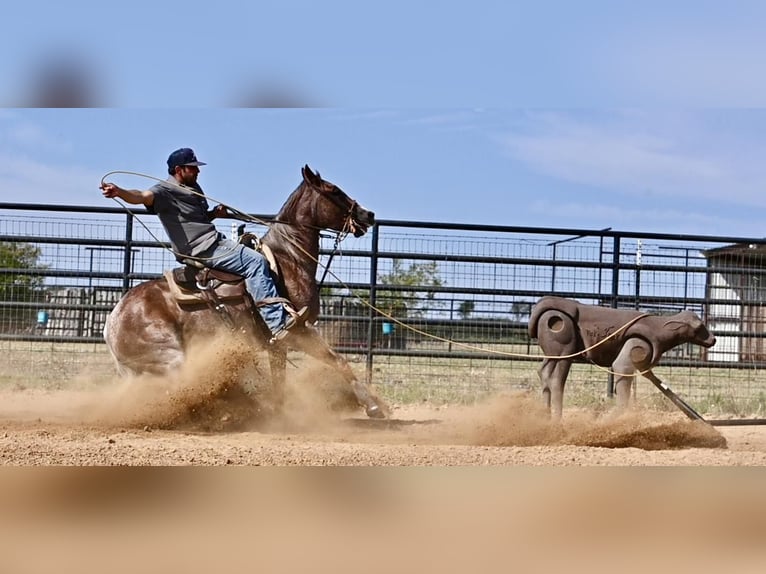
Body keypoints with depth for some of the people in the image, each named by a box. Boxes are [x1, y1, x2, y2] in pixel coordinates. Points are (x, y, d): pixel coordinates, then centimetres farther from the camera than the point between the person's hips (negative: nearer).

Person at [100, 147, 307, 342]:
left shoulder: (193, 188, 18)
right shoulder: (166, 191, -10)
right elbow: (142, 196, -30)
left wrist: (215, 213, 9)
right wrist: (119, 192, -50)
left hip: (215, 240, 11)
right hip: (201, 250, -11)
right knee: (255, 261, -22)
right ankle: (277, 323, -25)